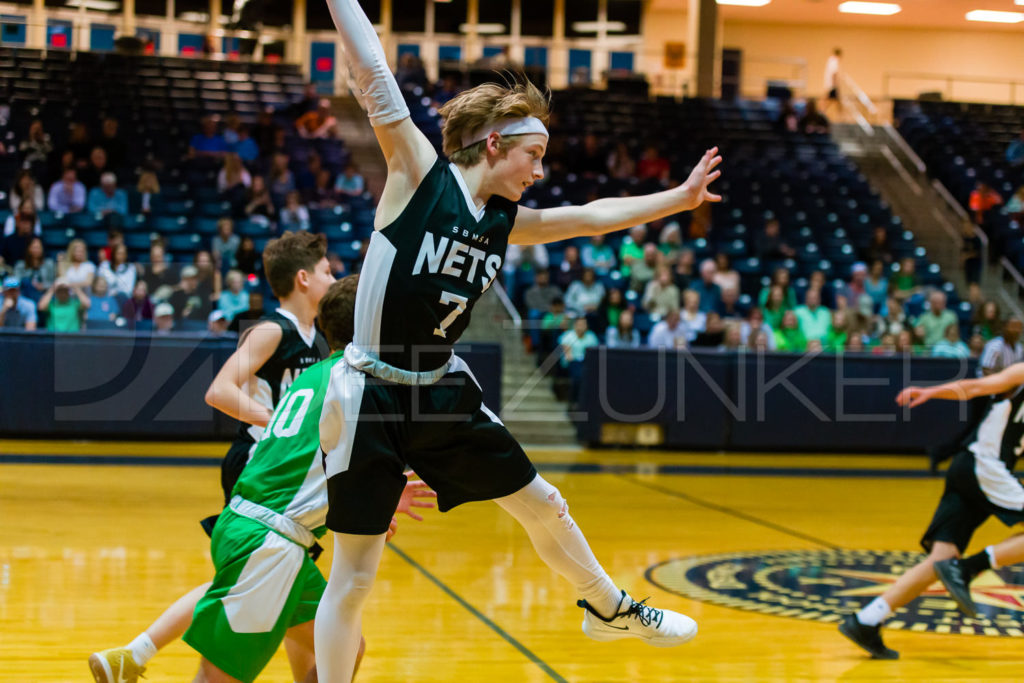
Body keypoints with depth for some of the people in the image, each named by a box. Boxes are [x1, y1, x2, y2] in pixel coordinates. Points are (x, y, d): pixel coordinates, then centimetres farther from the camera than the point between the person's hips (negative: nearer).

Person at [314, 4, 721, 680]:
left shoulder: (506, 221, 7)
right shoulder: (419, 173, -11)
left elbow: (588, 217, 16)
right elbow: (375, 77, -17)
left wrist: (680, 198, 15)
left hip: (444, 392, 7)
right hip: (371, 395, -7)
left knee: (542, 504, 20)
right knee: (354, 578, -2)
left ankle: (610, 609, 44)